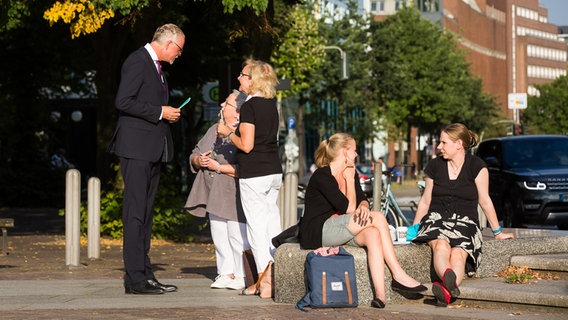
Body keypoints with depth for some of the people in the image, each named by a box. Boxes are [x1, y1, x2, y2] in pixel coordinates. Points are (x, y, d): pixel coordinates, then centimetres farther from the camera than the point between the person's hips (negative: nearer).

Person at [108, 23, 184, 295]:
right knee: (135, 213, -9)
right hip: (136, 149, -10)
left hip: (152, 150, 10)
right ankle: (134, 278, -9)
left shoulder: (155, 66, 20)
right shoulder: (137, 62, -10)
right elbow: (123, 102, -19)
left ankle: (145, 275, 14)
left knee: (145, 213, 10)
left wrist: (167, 114, 11)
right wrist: (160, 112, -16)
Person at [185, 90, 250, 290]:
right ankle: (226, 273, 16)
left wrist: (219, 167, -18)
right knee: (219, 236, 9)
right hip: (214, 195, 8)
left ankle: (241, 276, 0)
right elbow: (194, 155, 22)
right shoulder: (214, 130, 15)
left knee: (237, 236, -7)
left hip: (235, 196, -8)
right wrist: (198, 161, -2)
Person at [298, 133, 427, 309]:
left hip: (339, 228, 8)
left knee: (373, 234, -27)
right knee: (378, 218, -21)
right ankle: (399, 276, -22)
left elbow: (363, 200, 9)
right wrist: (350, 179, -8)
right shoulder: (321, 176, -13)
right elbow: (348, 208, -17)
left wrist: (363, 206, -15)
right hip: (318, 232, -8)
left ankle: (380, 292, -41)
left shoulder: (350, 173, 14)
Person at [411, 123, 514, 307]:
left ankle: (446, 292, -63)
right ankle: (450, 284, -66)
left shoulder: (476, 166, 1)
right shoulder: (435, 165, 11)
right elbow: (426, 200, 20)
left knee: (458, 253, -35)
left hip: (465, 221, -1)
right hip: (437, 218, 1)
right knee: (441, 245, -36)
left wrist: (497, 232, 13)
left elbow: (484, 201, 8)